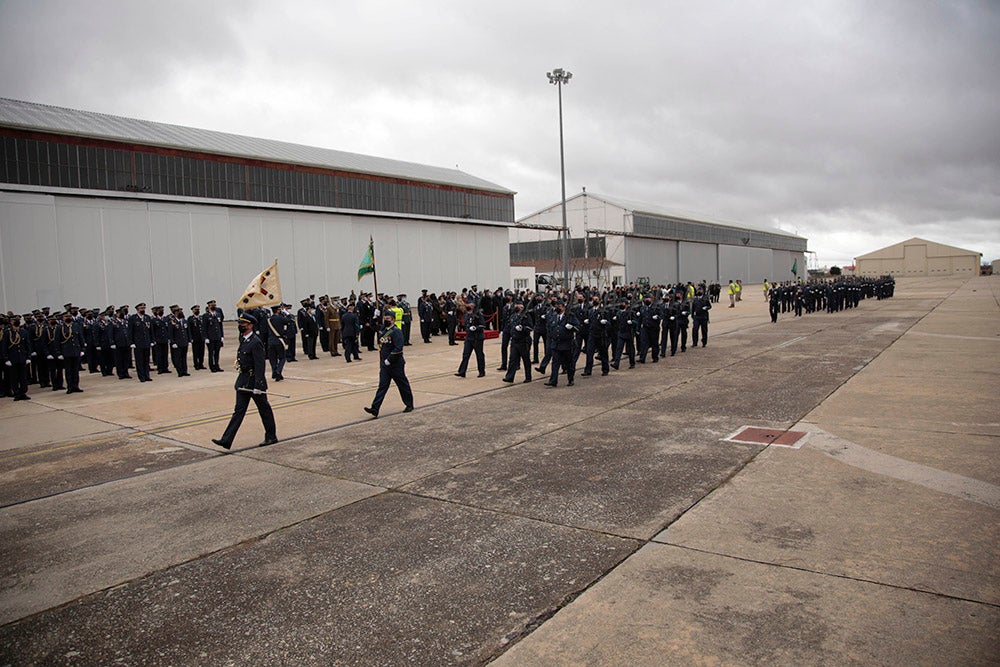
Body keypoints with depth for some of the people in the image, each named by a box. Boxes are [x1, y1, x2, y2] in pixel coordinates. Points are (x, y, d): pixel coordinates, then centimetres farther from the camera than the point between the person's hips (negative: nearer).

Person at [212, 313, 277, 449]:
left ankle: (271, 437, 19)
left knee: (264, 409, 5)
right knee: (239, 410, 7)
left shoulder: (255, 342, -18)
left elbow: (260, 365, -22)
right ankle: (227, 440, 5)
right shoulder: (244, 340, 11)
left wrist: (258, 386, -24)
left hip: (254, 381, -9)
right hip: (243, 381, 9)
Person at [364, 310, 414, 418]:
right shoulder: (382, 331, 10)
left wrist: (389, 360, -21)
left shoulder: (396, 332, -15)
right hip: (384, 365, 7)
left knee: (403, 385, 8)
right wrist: (382, 362, 15)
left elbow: (398, 349, -24)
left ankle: (409, 405, 26)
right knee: (382, 386, 1)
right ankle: (375, 409, -6)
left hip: (396, 364, -7)